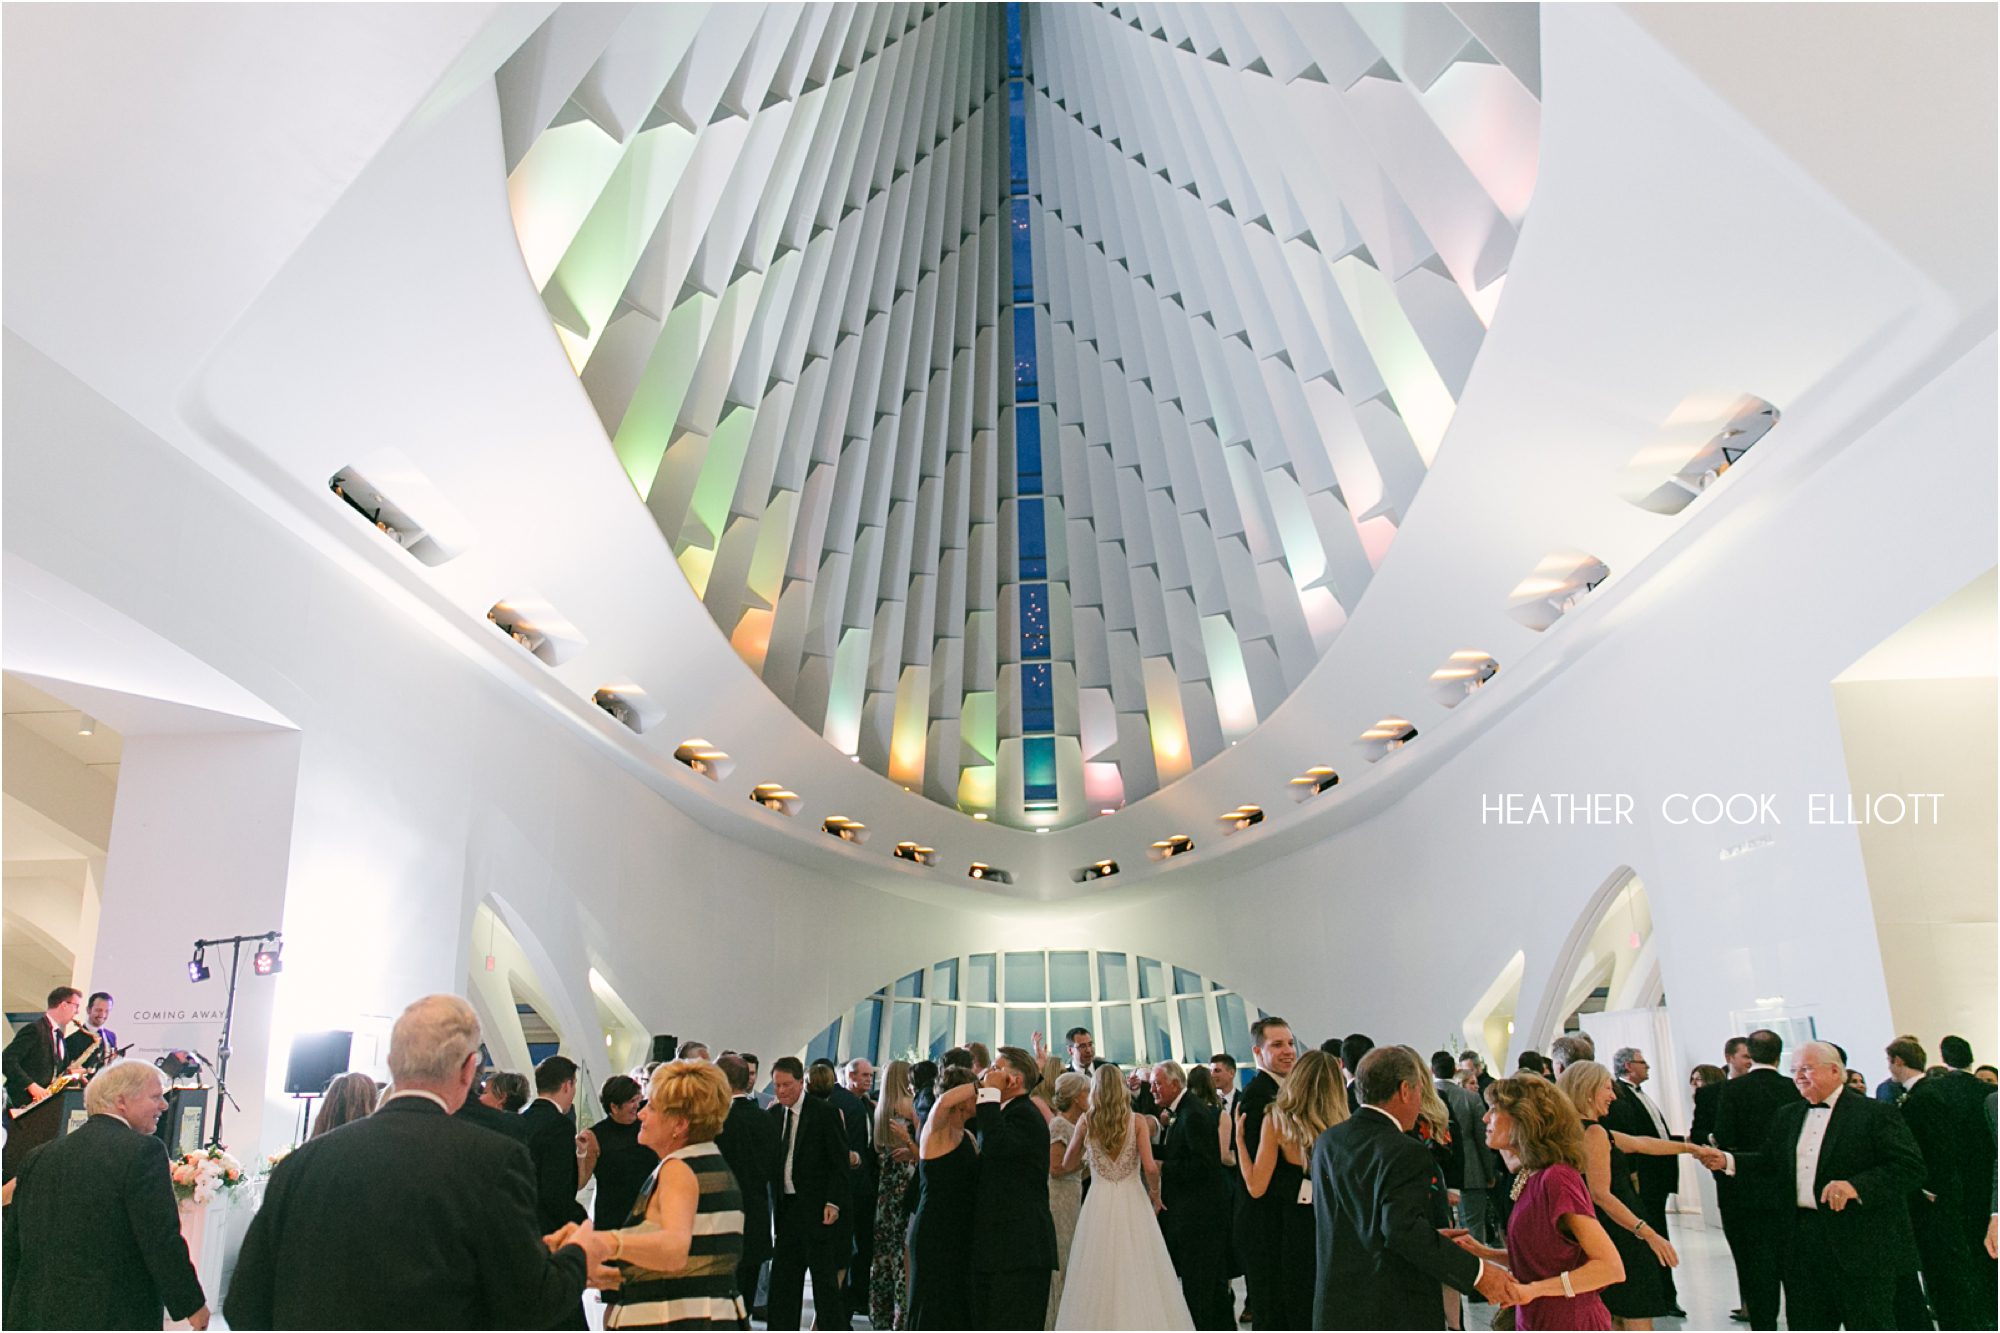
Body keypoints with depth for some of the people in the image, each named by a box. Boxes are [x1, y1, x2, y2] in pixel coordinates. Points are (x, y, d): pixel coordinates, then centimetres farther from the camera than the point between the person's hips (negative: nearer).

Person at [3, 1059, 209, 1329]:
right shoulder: (143, 1151, -13)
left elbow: (13, 1246, 14)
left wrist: (16, 1312, 25)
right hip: (113, 1316, -7)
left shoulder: (37, 1157, 9)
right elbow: (163, 1241, -15)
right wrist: (192, 1304, -5)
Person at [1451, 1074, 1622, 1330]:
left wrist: (1533, 1289, -25)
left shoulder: (1556, 1178, -20)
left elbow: (1611, 1266, -22)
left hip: (1569, 1322, -8)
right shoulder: (1530, 1177, 6)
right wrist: (1485, 1252, 0)